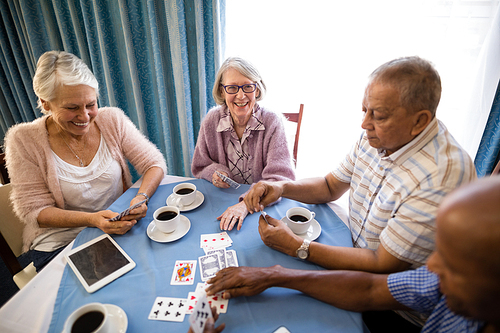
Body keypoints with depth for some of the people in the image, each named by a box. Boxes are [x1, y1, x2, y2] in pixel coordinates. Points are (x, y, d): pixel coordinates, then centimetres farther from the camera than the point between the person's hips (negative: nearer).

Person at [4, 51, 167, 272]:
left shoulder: (112, 120, -4)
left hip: (119, 229, 2)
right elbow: (34, 210, -8)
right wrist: (92, 220, -25)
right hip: (60, 244, -1)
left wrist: (142, 197, -25)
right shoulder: (24, 141, -9)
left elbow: (154, 163, -5)